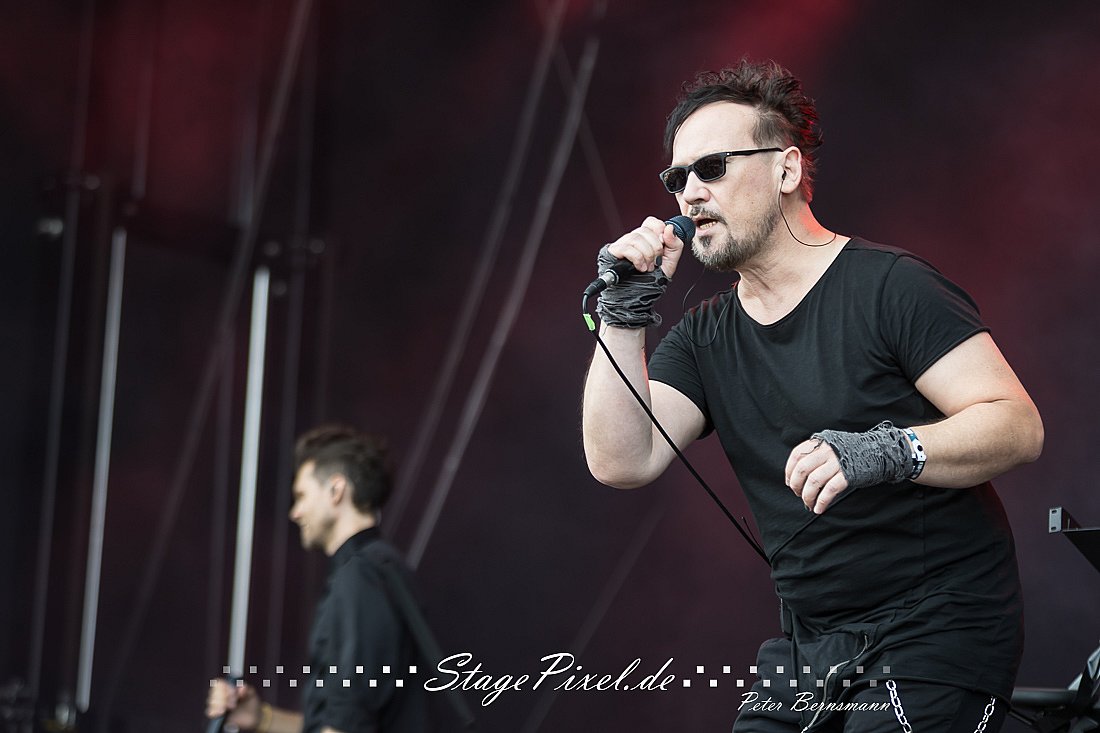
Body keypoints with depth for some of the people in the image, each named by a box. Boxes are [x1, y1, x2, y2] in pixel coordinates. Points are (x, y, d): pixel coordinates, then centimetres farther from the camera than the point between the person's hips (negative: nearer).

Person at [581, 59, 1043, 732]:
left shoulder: (891, 286, -9)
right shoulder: (703, 340, 10)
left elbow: (1018, 426, -16)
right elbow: (623, 463, -2)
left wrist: (889, 451, -31)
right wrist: (623, 317, -9)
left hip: (937, 627, -6)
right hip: (810, 646, 6)